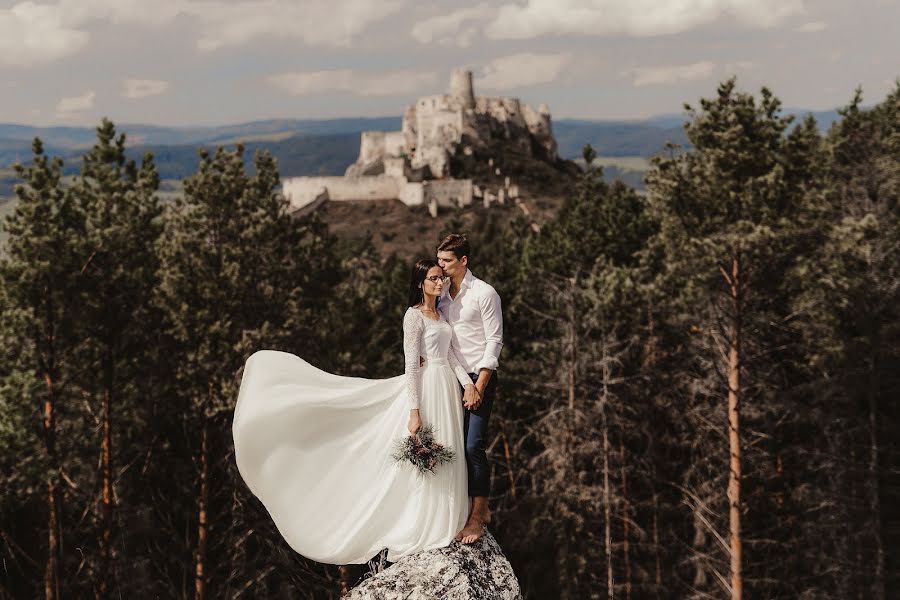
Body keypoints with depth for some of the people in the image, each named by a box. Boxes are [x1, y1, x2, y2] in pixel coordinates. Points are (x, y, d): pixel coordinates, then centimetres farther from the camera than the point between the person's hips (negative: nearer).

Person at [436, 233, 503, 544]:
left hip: (480, 377, -6)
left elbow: (494, 341, -10)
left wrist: (479, 387, -15)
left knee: (473, 446, -12)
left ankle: (479, 514, -4)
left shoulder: (484, 293, -8)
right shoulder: (441, 294, 12)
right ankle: (479, 508, 12)